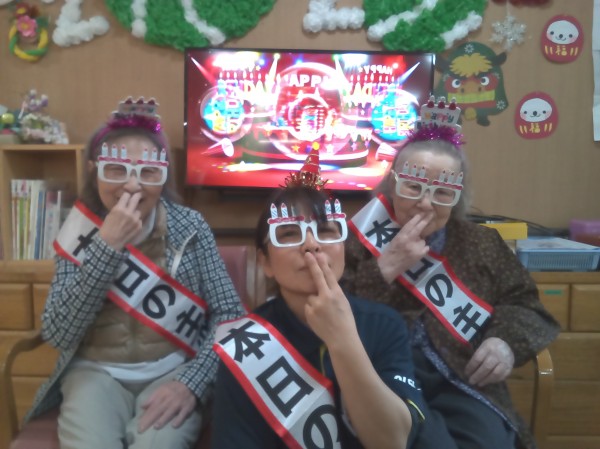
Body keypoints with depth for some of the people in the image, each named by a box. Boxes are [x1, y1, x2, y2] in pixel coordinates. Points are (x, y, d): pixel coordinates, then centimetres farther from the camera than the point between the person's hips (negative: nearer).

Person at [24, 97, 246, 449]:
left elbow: (231, 315, -6)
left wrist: (193, 381, -21)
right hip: (96, 374, 1)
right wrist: (108, 245, -20)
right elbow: (57, 334, -11)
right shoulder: (81, 232, -1)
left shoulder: (189, 226, -4)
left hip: (172, 372, 0)